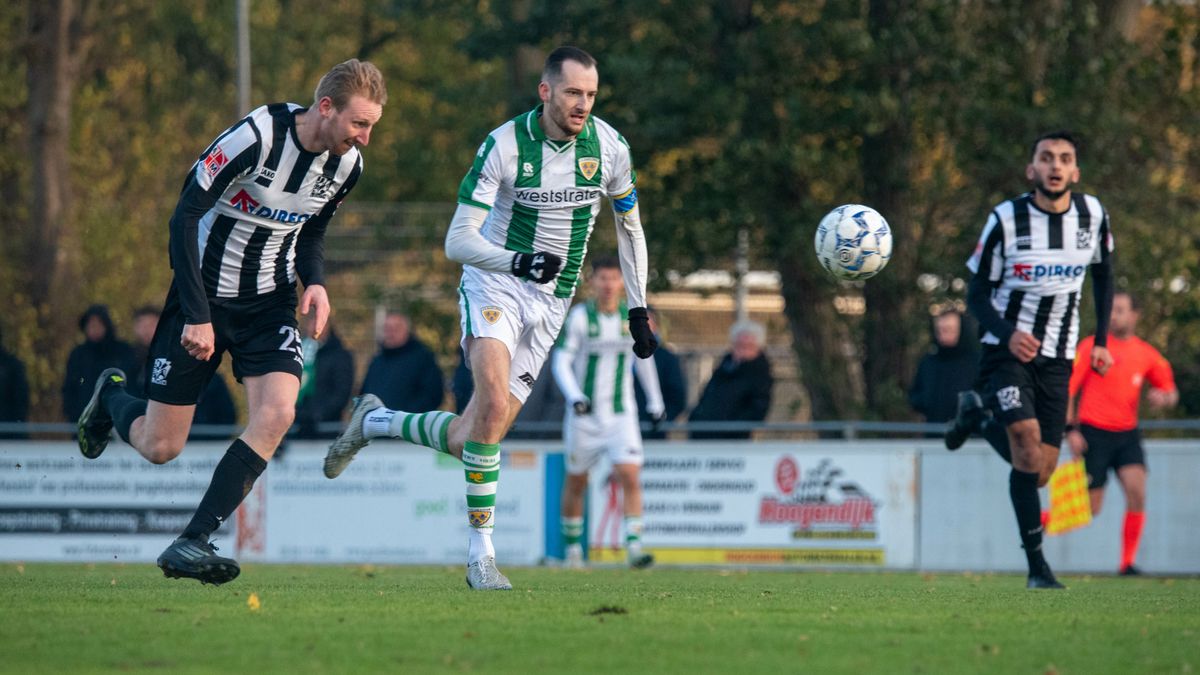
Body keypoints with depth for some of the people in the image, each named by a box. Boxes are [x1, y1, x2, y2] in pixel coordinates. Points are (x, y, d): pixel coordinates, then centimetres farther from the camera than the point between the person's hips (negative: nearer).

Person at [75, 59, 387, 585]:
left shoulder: (347, 164, -4)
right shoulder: (256, 138, -25)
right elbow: (184, 217, -20)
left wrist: (315, 281, -6)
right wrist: (196, 315, -22)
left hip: (269, 304, 5)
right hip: (206, 296, -5)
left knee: (277, 414, -21)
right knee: (160, 448, 1)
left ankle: (192, 543, -16)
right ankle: (111, 398, 39)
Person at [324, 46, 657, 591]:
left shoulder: (609, 147, -4)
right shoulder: (504, 146, -15)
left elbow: (629, 226, 14)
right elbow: (458, 241, -15)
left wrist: (637, 309, 11)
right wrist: (519, 262, -32)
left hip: (549, 303, 4)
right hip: (494, 284, -4)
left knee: (470, 441, 0)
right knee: (494, 401, -30)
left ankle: (374, 422, 29)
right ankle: (480, 554, -25)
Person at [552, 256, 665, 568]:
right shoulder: (579, 316, -7)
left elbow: (644, 360, 19)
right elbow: (561, 361, -10)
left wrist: (655, 402, 24)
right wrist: (574, 397, -26)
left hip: (621, 416, 2)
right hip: (584, 416, -2)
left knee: (630, 477, -15)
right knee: (576, 483, 11)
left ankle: (634, 548, -18)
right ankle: (572, 548, 29)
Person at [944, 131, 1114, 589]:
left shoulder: (1092, 216, -1)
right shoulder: (1006, 220, -11)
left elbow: (1103, 275, 17)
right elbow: (976, 294, -5)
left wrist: (1101, 341, 8)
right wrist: (1008, 334, -24)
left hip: (1056, 359, 4)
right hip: (1006, 351, -4)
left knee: (1040, 472, 1)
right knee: (1027, 438, -25)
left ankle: (978, 419, 31)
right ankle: (1037, 565, -16)